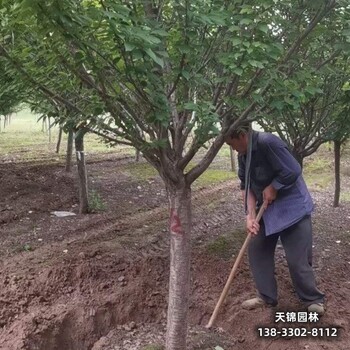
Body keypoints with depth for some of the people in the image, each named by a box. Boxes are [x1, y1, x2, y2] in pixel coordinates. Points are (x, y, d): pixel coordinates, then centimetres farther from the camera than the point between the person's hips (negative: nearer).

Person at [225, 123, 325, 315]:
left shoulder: (267, 142, -25)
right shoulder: (243, 155, 2)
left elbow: (292, 172, -26)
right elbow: (247, 186, 0)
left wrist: (272, 189, -14)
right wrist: (250, 216, -12)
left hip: (292, 207, -8)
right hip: (267, 208, 8)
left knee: (297, 258, -4)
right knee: (256, 249, 8)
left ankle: (313, 299, 18)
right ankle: (267, 296, 22)